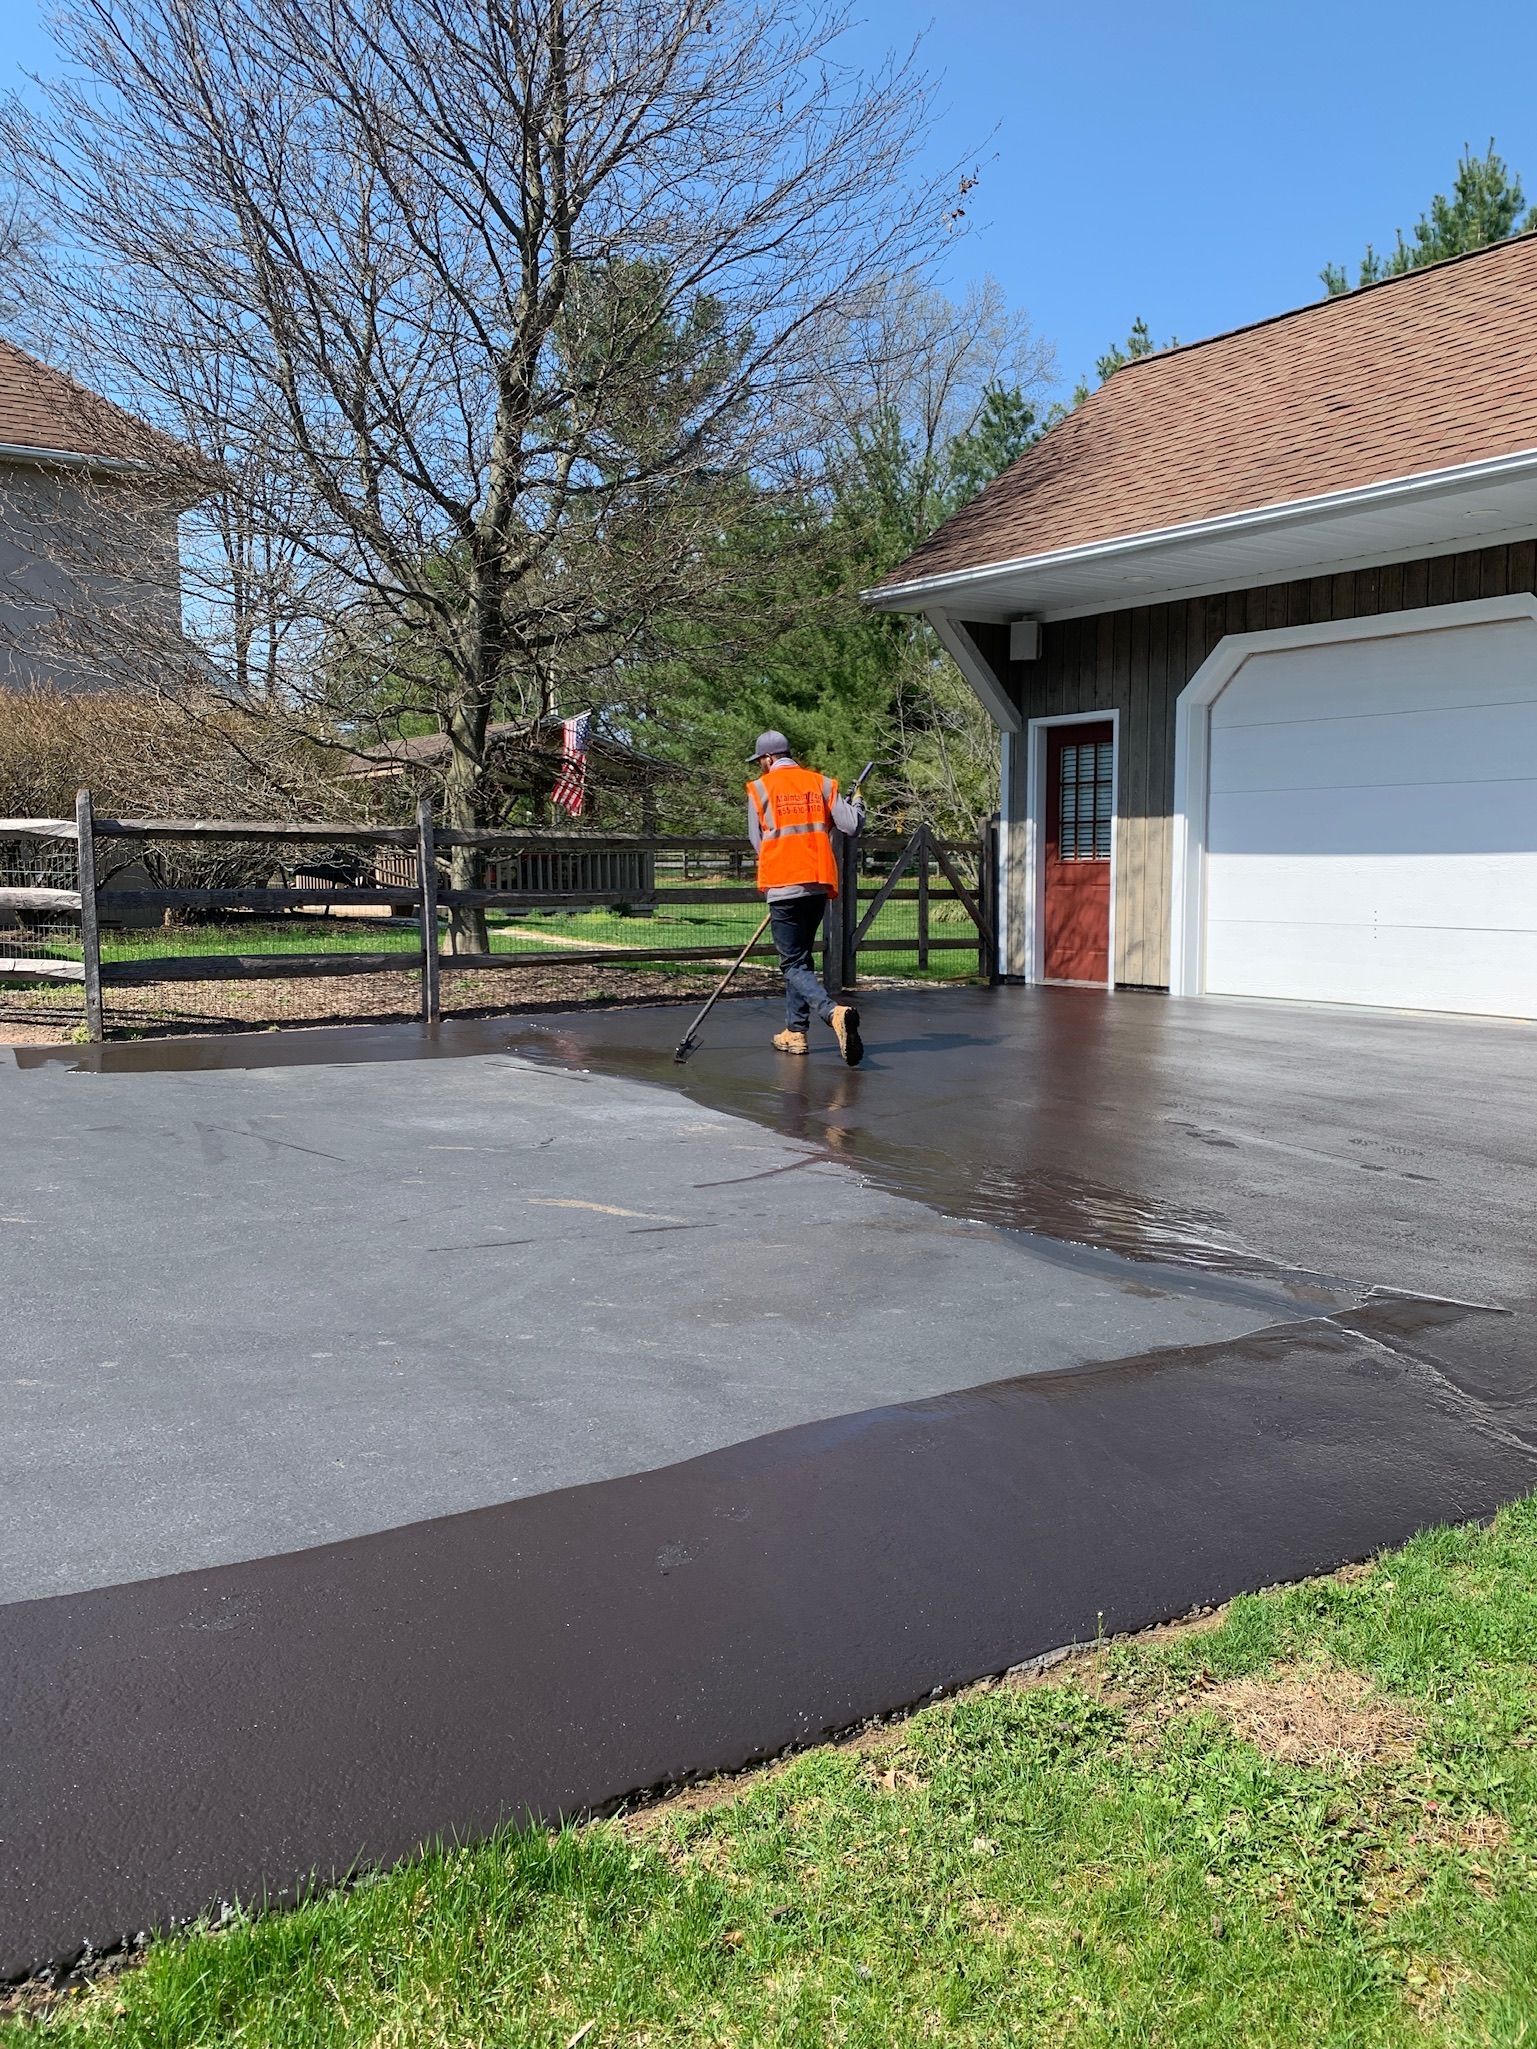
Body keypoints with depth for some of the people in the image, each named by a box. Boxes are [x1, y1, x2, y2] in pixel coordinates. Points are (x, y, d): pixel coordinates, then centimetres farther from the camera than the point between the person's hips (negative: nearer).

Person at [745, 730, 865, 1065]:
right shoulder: (822, 783, 8)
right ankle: (795, 1031, 21)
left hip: (783, 885, -4)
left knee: (794, 964, -4)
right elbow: (851, 826, 1)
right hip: (820, 883, 4)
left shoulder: (759, 788, 1)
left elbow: (758, 841, 4)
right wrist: (857, 803, 23)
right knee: (801, 958, 19)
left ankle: (833, 1012, -30)